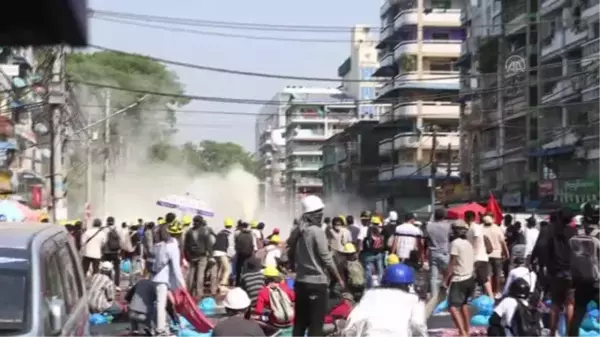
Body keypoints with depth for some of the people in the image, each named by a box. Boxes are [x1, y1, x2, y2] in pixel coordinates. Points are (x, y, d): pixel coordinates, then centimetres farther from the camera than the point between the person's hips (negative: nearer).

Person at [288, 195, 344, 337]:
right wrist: (339, 278, -2)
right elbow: (326, 258, -12)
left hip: (300, 282, 7)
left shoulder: (296, 232, 6)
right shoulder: (317, 232, -14)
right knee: (316, 324, -3)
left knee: (300, 322, 12)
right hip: (317, 283, -7)